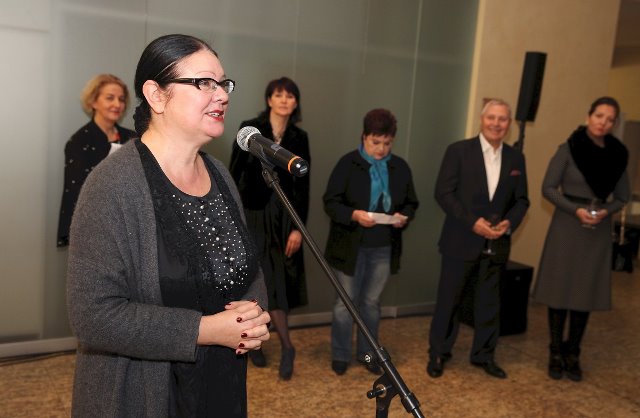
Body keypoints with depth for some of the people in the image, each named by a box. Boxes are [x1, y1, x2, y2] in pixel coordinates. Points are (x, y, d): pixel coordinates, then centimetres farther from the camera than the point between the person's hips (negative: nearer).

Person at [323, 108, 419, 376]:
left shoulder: (401, 167, 3)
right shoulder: (348, 163, -9)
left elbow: (411, 203, 10)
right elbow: (330, 202, -10)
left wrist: (404, 217, -13)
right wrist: (354, 215, -28)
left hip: (384, 248, 3)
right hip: (350, 246, -3)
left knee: (371, 302, 16)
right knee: (346, 302, 8)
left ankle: (367, 353, 32)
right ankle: (340, 354, 25)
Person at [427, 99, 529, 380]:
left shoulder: (516, 159, 8)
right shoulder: (458, 150, -5)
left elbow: (521, 200, 10)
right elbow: (443, 193, -10)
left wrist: (509, 223, -10)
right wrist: (472, 221, -18)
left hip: (496, 244, 4)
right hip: (461, 241, -4)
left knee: (489, 302, 13)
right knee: (448, 300, 6)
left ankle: (484, 355, 29)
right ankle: (438, 354, 21)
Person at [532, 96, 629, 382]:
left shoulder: (618, 154, 4)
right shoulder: (569, 149, -5)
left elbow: (622, 197, 11)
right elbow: (548, 188, -5)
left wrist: (605, 211, -10)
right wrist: (576, 210, -18)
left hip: (598, 230, 3)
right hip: (567, 226, -3)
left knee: (585, 292, 7)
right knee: (560, 290, 2)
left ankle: (572, 354, 20)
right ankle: (555, 353, 14)